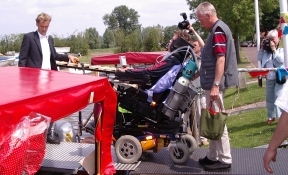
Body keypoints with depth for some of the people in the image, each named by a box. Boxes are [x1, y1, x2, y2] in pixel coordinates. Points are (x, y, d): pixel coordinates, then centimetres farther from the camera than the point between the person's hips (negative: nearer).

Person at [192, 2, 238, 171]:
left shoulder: (218, 30, -14)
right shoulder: (217, 30, 18)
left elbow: (221, 59, -22)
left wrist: (215, 85, -26)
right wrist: (196, 74, 27)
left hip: (215, 84, -10)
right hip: (212, 82, 10)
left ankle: (225, 160, 4)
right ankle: (213, 156, 23)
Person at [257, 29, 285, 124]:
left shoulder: (281, 49, -6)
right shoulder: (266, 50, 8)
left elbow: (281, 60, -20)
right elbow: (259, 58, 7)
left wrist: (274, 49, -20)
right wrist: (262, 48, -2)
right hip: (269, 79, 6)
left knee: (278, 97, -12)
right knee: (269, 98, 13)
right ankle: (271, 116, 24)